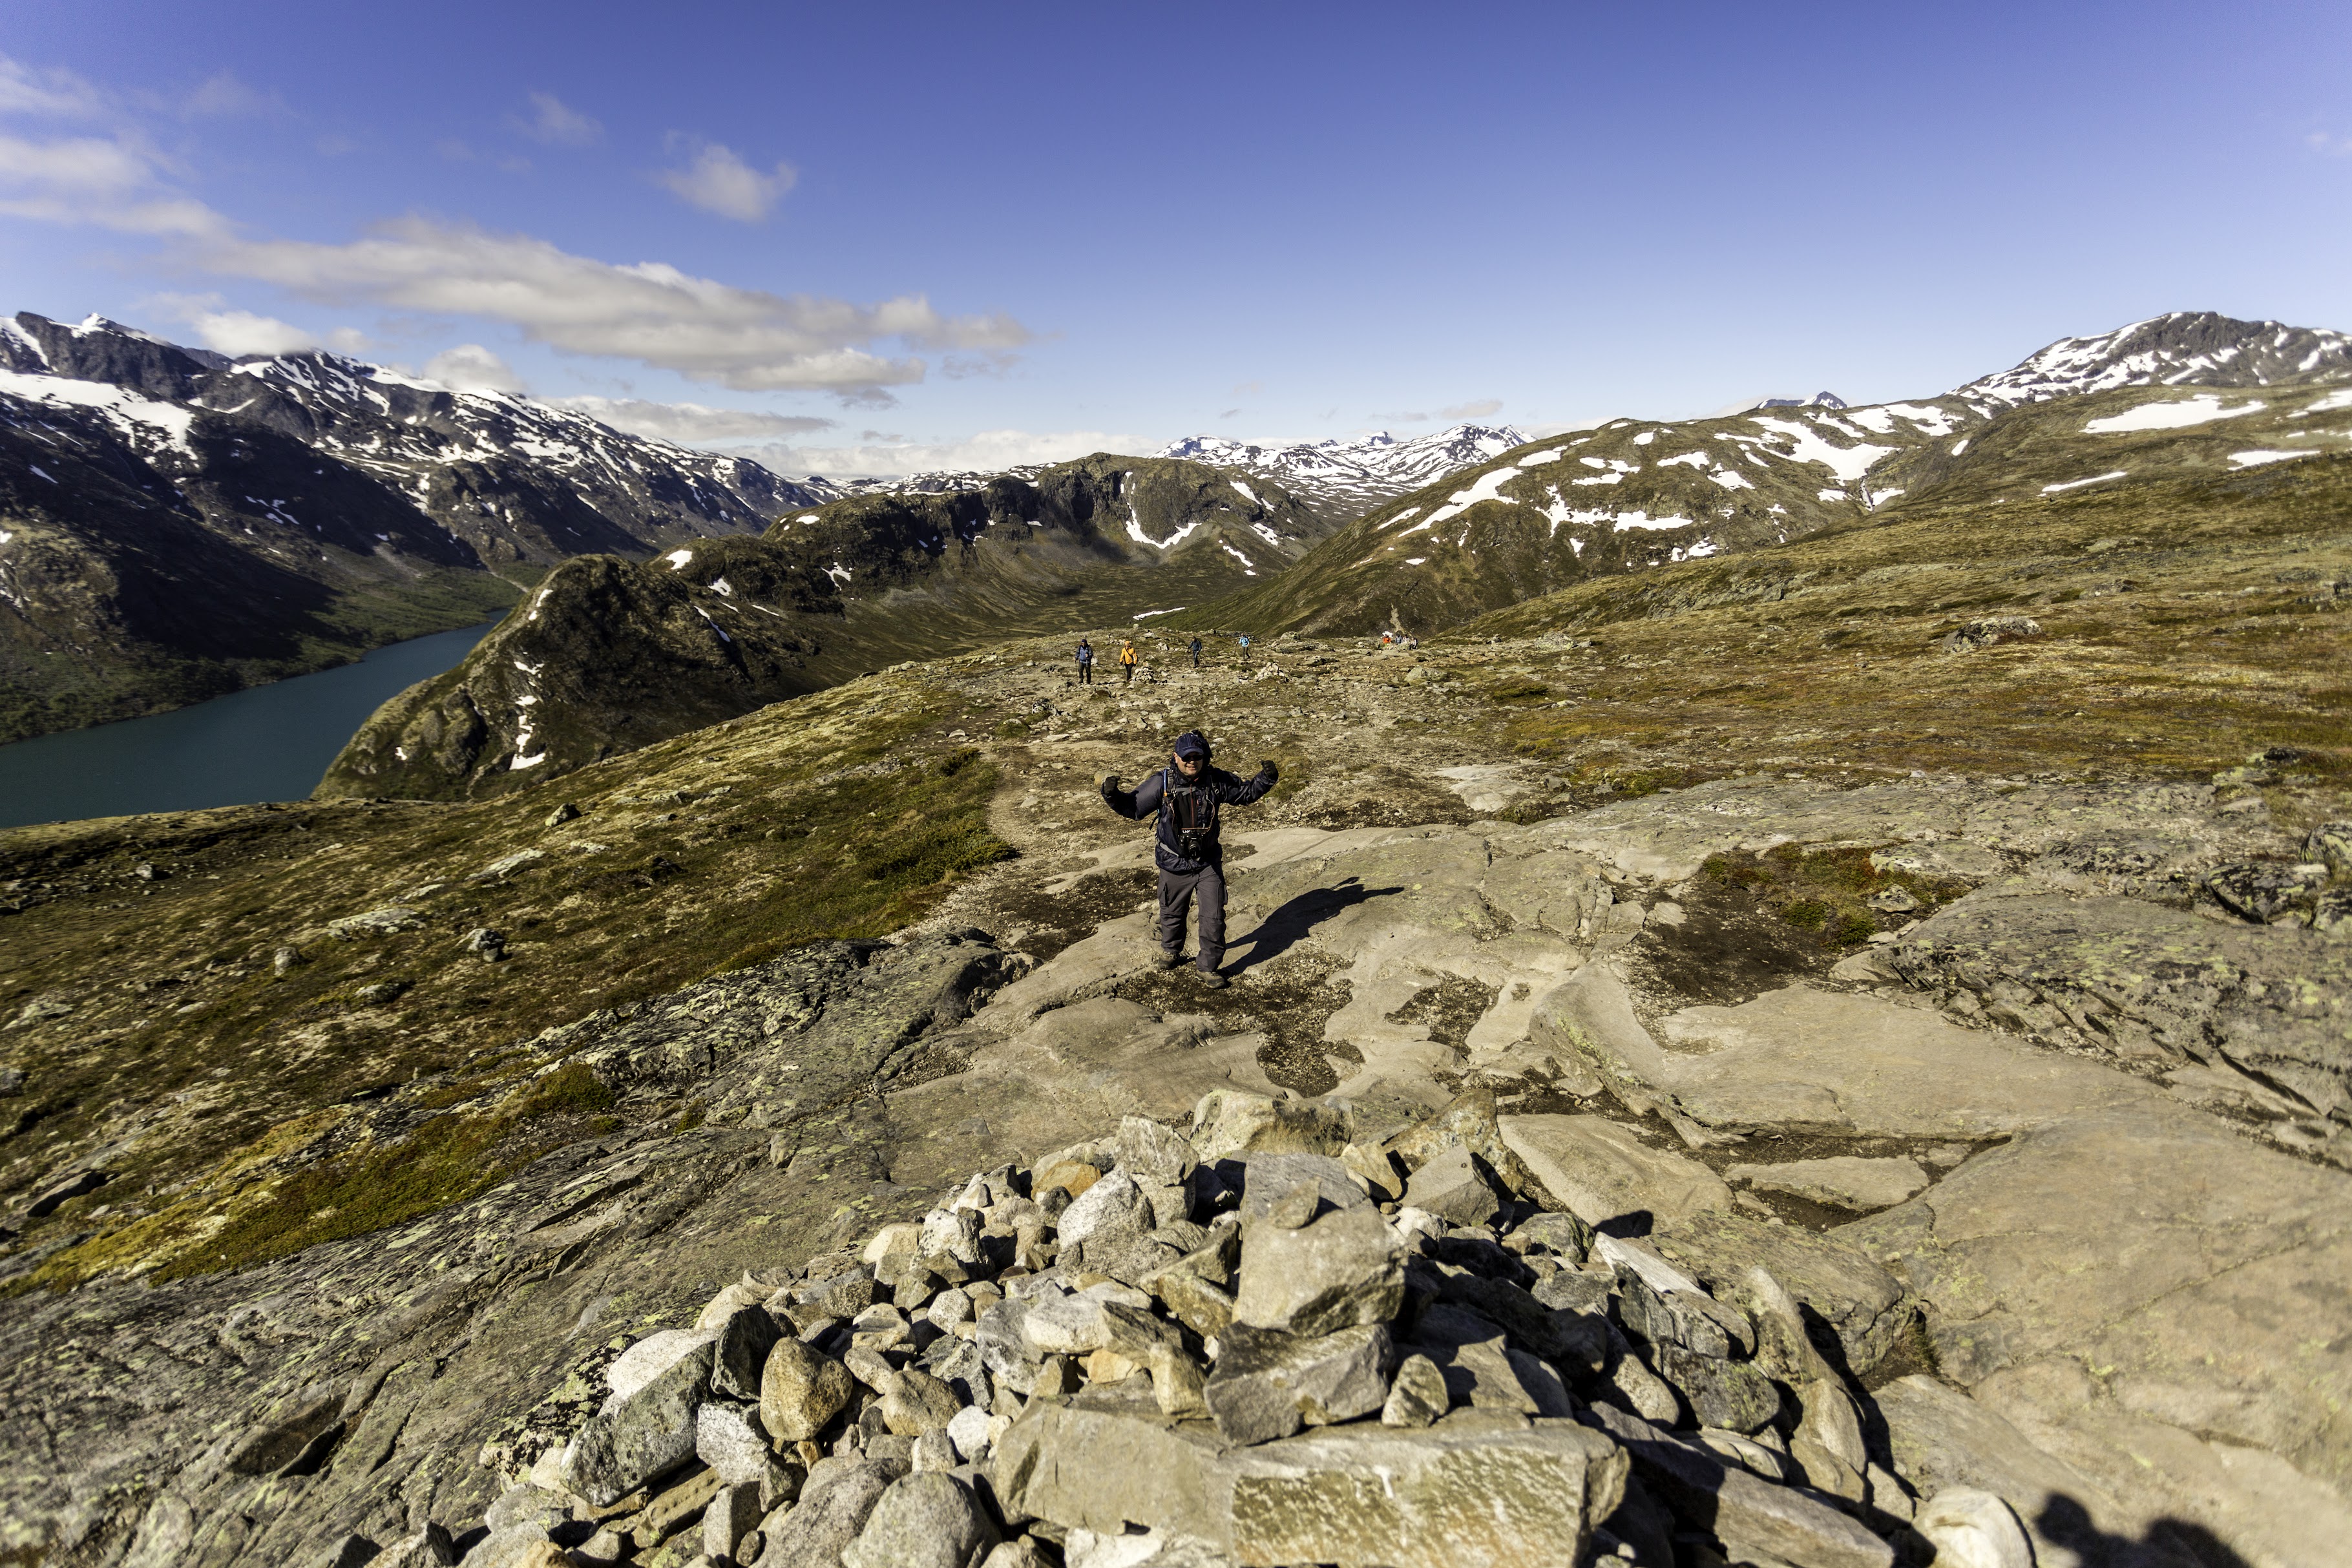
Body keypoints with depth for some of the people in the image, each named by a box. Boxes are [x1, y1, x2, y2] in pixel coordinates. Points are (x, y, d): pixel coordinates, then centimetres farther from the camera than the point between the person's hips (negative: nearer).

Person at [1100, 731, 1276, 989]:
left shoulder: (1217, 780, -9)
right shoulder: (1161, 783, -14)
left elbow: (1247, 793, 7)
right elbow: (1133, 808, -6)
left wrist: (1266, 778, -9)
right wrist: (1112, 795, -22)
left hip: (1209, 862, 0)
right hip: (1174, 864, 0)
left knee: (1214, 917, -2)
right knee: (1172, 913, 20)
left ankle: (1209, 968, 17)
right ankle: (1171, 951, 49)